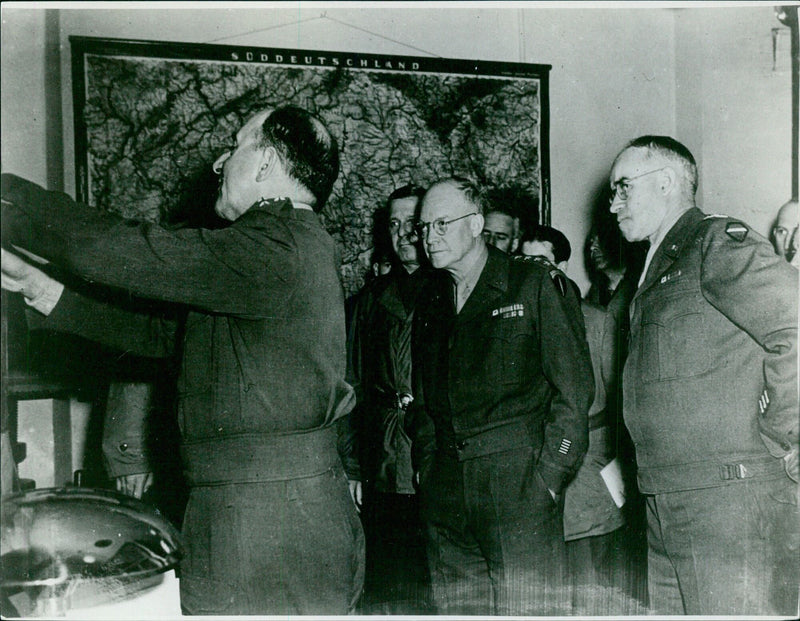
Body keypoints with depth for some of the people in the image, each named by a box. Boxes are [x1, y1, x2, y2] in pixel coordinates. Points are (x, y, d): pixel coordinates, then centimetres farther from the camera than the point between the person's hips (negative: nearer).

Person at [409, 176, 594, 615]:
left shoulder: (536, 285, -1)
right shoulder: (430, 301, 15)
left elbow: (574, 389, -4)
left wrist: (548, 475, -9)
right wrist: (428, 470, 10)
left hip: (519, 485, -5)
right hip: (445, 494, 5)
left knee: (528, 608, -4)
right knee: (455, 608, 7)